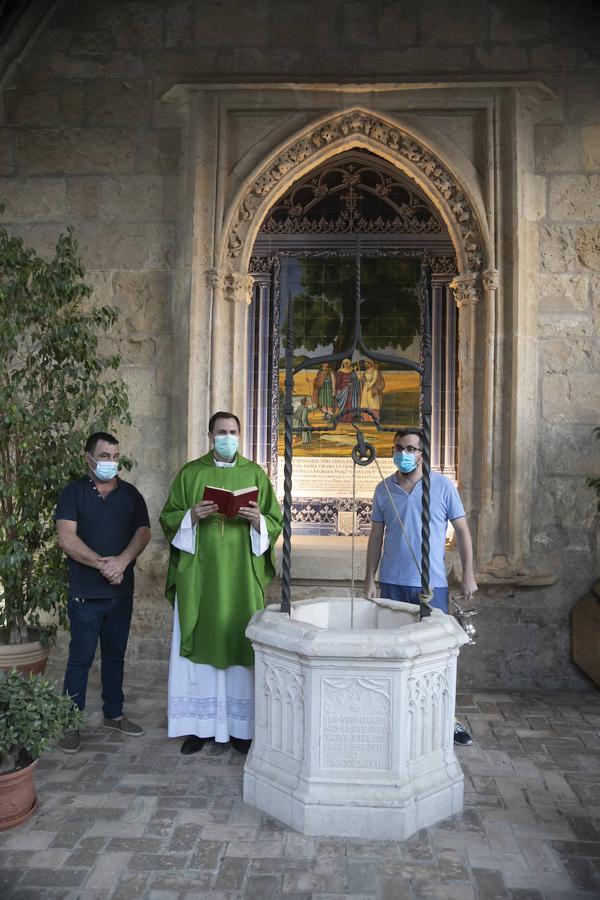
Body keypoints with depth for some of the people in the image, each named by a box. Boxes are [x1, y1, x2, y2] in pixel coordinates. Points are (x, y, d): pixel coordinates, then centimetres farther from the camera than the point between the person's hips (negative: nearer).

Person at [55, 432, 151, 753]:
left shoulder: (130, 494, 7)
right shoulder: (73, 492, -3)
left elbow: (143, 532, -2)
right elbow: (66, 539, -13)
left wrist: (121, 561, -18)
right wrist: (102, 564, -19)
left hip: (121, 592, 4)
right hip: (85, 594, -4)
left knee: (115, 655, 15)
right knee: (80, 659, 3)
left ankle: (114, 714, 29)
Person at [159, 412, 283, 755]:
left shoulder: (255, 474, 7)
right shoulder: (190, 473, 6)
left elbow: (276, 521, 7)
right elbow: (168, 518, 6)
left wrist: (257, 519, -15)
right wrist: (192, 515, -14)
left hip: (242, 577, 0)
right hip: (198, 577, 0)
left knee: (240, 644, 4)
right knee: (198, 645, 3)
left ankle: (240, 726, 17)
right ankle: (198, 726, 16)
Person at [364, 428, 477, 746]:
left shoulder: (443, 486, -2)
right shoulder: (383, 489, 5)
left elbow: (462, 531, 1)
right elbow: (376, 536, 9)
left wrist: (468, 574, -4)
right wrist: (369, 579, 6)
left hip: (432, 583, -2)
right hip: (392, 583, 2)